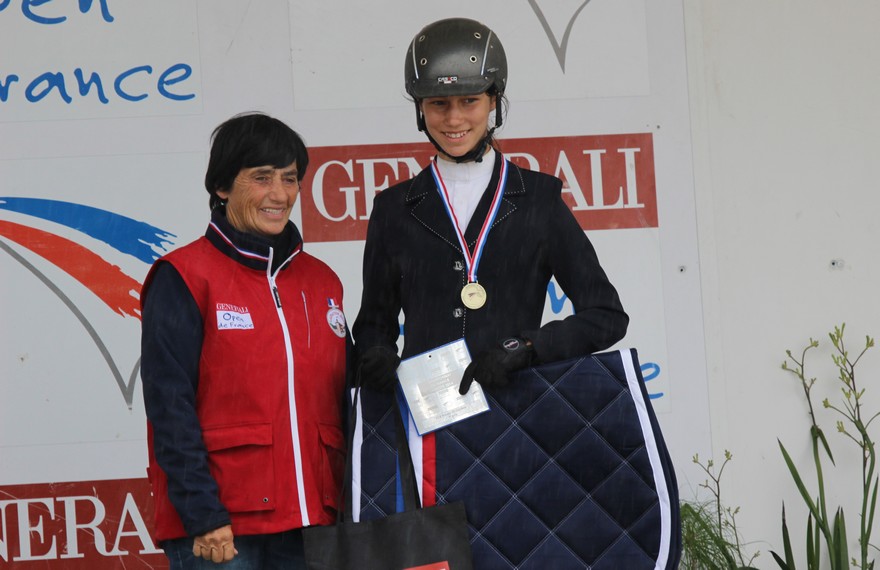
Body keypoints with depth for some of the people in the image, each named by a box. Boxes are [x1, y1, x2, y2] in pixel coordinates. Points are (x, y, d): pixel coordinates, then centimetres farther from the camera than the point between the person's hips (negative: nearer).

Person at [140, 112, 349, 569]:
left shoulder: (321, 282, 15)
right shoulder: (183, 278, -3)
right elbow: (170, 407, -9)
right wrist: (203, 516, -15)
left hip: (310, 520, 5)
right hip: (218, 530, -5)